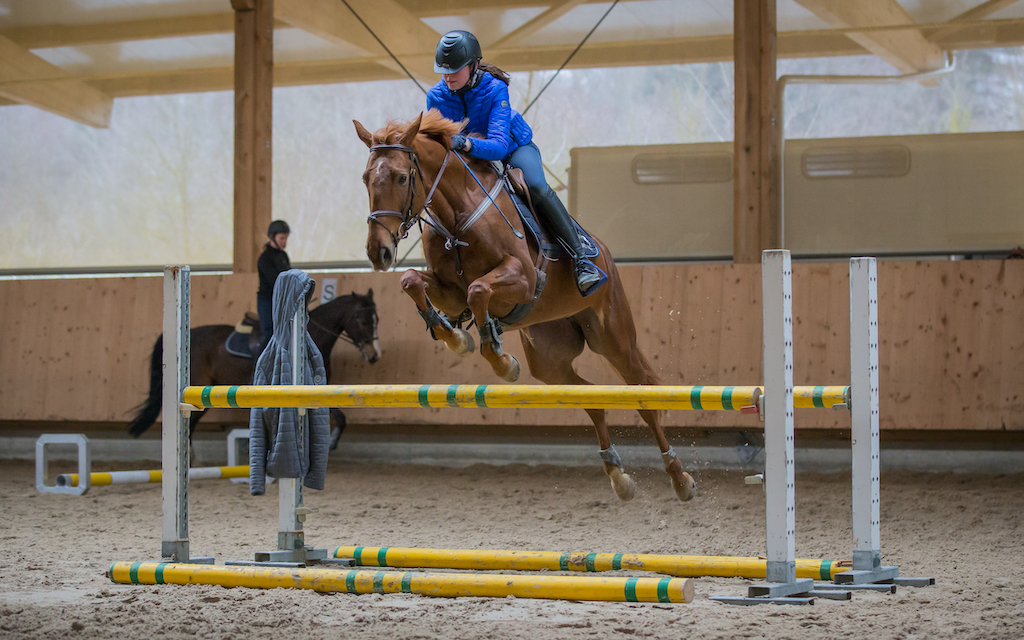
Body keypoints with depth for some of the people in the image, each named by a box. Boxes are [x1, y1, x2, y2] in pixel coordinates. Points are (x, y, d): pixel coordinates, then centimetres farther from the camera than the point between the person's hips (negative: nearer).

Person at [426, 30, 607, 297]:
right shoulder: (436, 96, -17)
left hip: (515, 148, -5)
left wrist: (465, 143, -60)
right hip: (472, 157, 5)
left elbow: (499, 146, -40)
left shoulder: (495, 90, -29)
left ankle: (580, 261, -29)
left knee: (538, 188, -32)